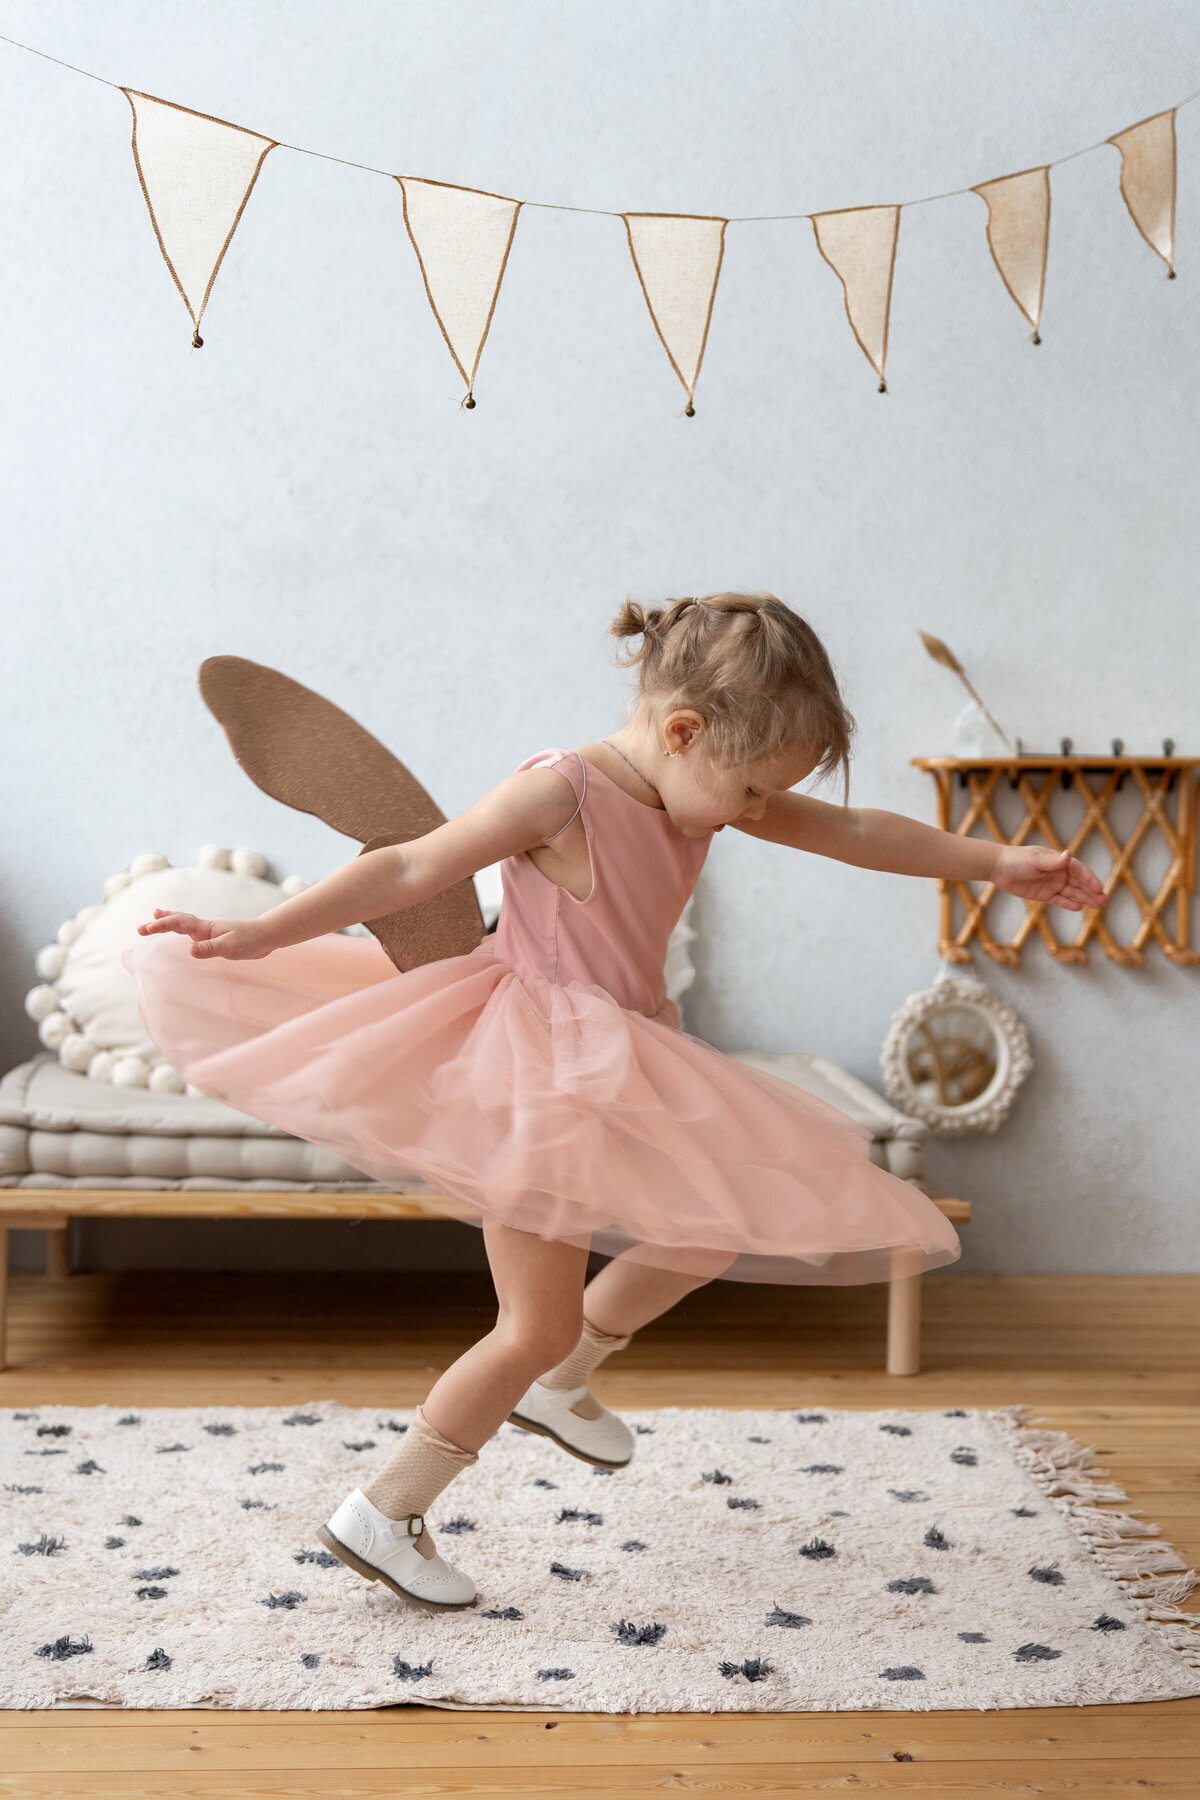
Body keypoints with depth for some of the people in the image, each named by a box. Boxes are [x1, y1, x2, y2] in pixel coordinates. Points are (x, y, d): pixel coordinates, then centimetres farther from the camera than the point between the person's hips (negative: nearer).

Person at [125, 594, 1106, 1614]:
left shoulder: (704, 789, 2)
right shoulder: (561, 794, -21)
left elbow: (857, 834, 7)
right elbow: (409, 871, -22)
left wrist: (998, 865, 5)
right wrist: (263, 934, -27)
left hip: (623, 1072, 9)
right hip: (539, 1078, -9)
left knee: (709, 1231, 20)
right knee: (537, 1328, -4)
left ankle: (557, 1385, 36)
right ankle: (385, 1514, 10)